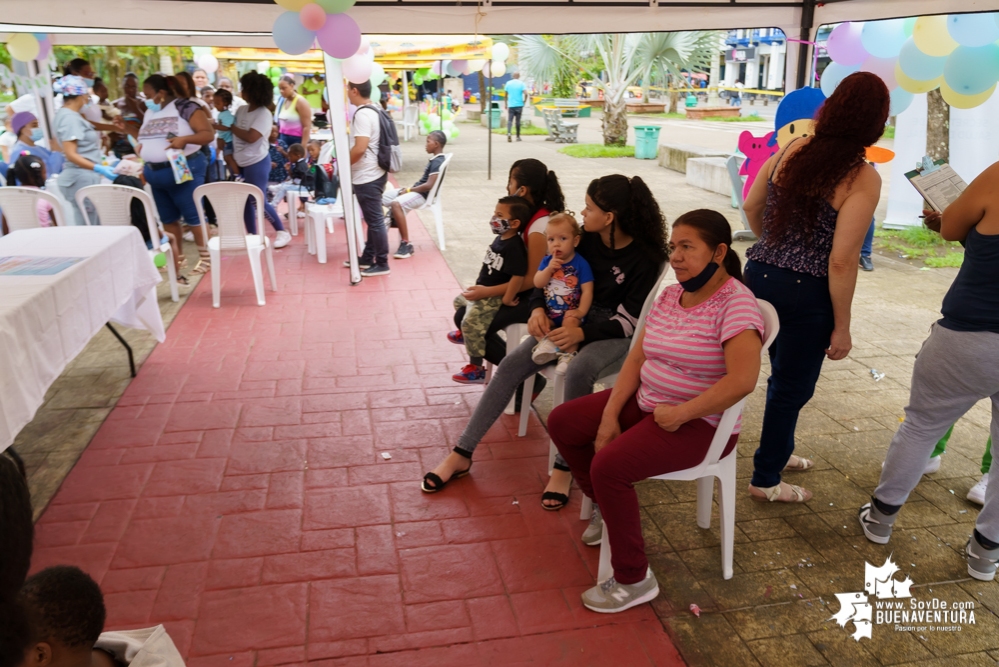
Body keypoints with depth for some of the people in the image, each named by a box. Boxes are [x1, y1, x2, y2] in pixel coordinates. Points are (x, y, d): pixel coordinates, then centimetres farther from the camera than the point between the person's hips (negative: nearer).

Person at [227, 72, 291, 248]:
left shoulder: (264, 114, -15)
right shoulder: (241, 110, 6)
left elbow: (251, 137, -25)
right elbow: (233, 134, 11)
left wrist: (230, 127, -16)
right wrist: (232, 160, 2)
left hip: (257, 163, -7)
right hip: (241, 163, 7)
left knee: (258, 201, -4)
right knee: (245, 200, 10)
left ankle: (282, 232, 10)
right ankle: (252, 235, 21)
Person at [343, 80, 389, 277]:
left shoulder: (362, 114, -19)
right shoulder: (374, 110, 12)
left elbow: (360, 148, -26)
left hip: (366, 177, -10)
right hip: (373, 173, 10)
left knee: (375, 220, -3)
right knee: (373, 219, 16)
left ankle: (382, 264, 5)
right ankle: (367, 258, 26)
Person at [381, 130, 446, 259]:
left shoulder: (437, 162, -17)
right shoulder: (434, 159, 14)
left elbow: (429, 185, -25)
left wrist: (409, 190, -15)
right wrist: (409, 188, 4)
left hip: (422, 195, -11)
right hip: (417, 191, 11)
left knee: (396, 204, -35)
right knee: (381, 196, 8)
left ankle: (406, 243, -30)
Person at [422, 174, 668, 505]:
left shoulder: (644, 257, -15)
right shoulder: (587, 238, 0)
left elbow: (628, 321, -17)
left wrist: (583, 333, -30)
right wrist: (538, 309, -10)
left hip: (616, 336, -5)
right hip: (572, 321, 6)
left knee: (578, 372, -38)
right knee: (511, 364, -13)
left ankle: (564, 468, -21)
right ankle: (462, 453, -7)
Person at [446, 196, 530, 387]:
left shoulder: (514, 247, -25)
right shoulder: (500, 239, 4)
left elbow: (517, 279, -32)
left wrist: (485, 292, -27)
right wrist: (479, 288, 3)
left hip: (496, 296, -11)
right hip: (483, 291, 11)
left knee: (471, 321, -25)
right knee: (460, 301, 29)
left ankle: (476, 369, -12)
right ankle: (464, 334, 57)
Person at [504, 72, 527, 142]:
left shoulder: (508, 83, 5)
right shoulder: (521, 83, -3)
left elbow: (506, 94, 9)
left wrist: (506, 104, 18)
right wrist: (524, 101, 3)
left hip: (510, 105, 1)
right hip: (519, 105, -1)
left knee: (509, 120, -3)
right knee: (518, 121, 9)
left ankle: (508, 133, -27)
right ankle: (518, 136, 17)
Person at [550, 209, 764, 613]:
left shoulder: (735, 303, -19)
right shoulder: (670, 295, 5)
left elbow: (742, 380, -31)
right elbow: (636, 359, 3)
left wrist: (679, 414, -24)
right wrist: (609, 416, -7)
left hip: (700, 423, -8)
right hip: (645, 401, 9)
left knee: (609, 465, -28)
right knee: (561, 423, 4)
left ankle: (634, 581, -8)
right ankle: (607, 507, 26)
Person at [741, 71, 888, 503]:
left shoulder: (792, 151, 1)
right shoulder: (863, 179, -15)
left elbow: (751, 207, 12)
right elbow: (840, 262, -19)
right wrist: (842, 328, -9)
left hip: (760, 274, 6)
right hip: (806, 293, -6)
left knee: (784, 371, 26)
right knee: (793, 386, 12)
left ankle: (779, 451, 45)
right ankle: (765, 480, 27)